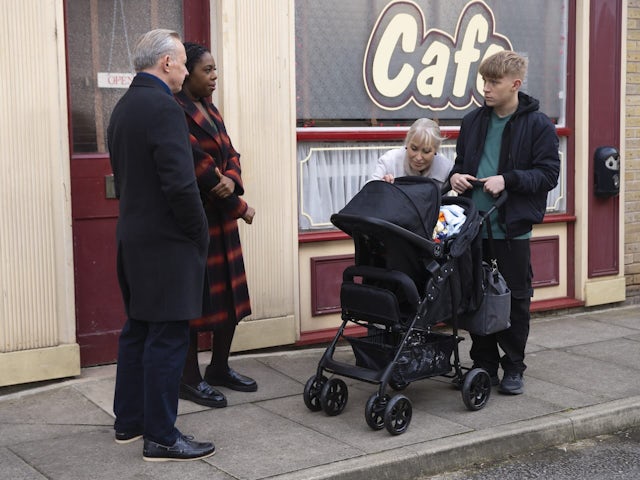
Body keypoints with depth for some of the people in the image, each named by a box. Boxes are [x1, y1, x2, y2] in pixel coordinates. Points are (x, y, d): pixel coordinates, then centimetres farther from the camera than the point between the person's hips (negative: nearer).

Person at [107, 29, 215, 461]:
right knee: (168, 339, -3)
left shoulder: (123, 107, 12)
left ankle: (129, 421, 27)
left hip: (133, 238, 10)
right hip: (166, 243, -10)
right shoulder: (163, 107, -17)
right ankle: (161, 437, 4)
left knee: (138, 330, 17)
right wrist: (200, 236, -11)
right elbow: (180, 184, -22)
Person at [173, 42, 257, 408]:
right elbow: (200, 168, -19)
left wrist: (232, 180, -15)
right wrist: (241, 207, -10)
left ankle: (220, 368, 26)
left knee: (232, 294, 12)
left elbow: (230, 154, 9)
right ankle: (190, 379, 11)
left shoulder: (210, 109, 13)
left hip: (221, 217, 9)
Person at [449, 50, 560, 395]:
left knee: (516, 298, 5)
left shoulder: (538, 125, -5)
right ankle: (484, 366, 23)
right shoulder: (473, 121, 9)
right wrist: (456, 176, -1)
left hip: (513, 228, -4)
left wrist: (507, 179, -19)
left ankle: (513, 369, 20)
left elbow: (549, 174, -8)